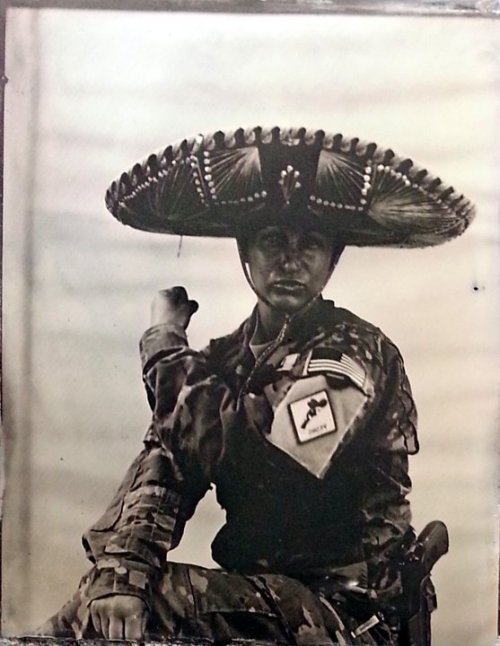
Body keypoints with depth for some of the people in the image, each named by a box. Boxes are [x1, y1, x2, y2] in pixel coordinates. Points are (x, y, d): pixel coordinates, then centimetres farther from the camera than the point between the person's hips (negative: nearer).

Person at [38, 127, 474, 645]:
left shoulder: (356, 354, -15)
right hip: (251, 593, 6)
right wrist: (121, 569, -23)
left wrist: (164, 343, -7)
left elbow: (207, 443, -22)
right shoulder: (225, 359, 7)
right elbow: (162, 466, -5)